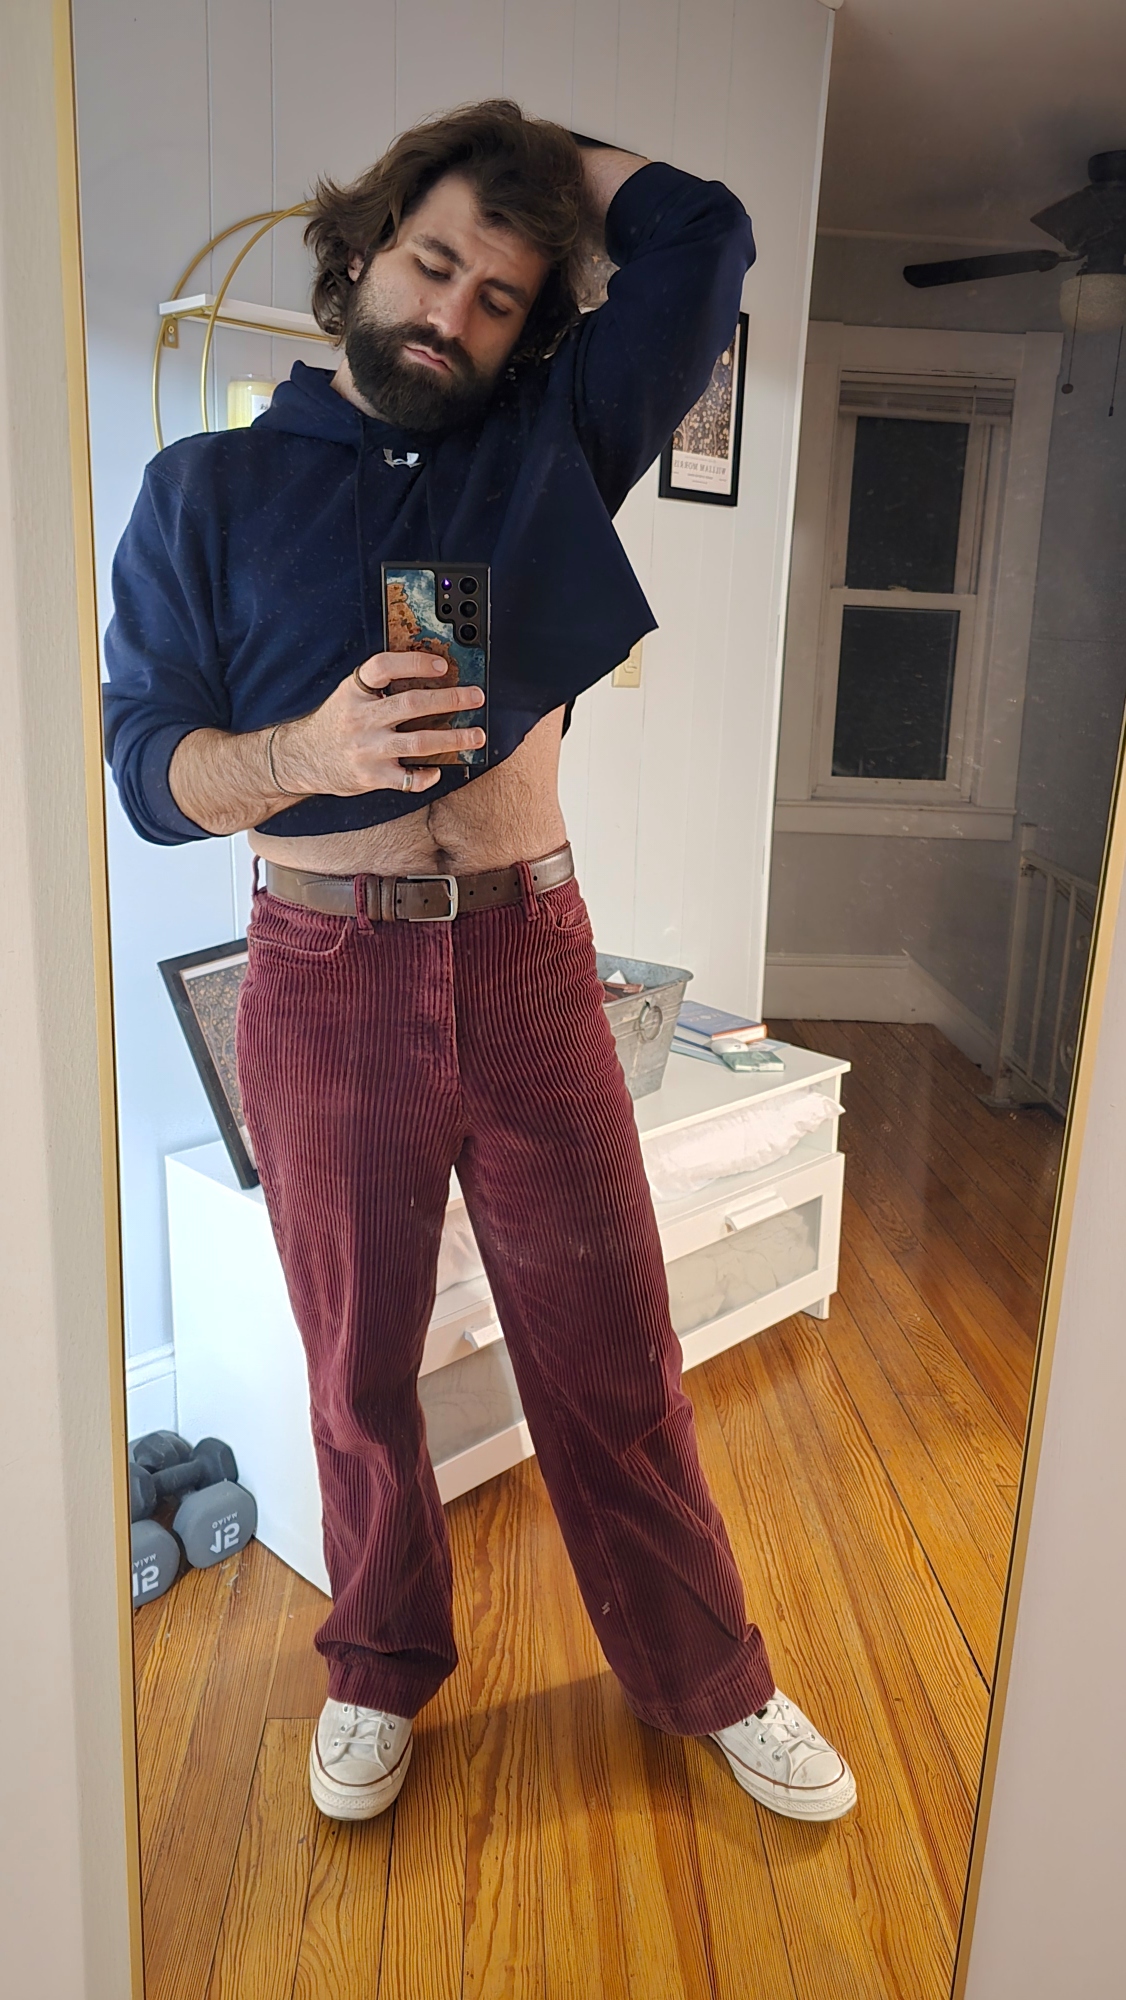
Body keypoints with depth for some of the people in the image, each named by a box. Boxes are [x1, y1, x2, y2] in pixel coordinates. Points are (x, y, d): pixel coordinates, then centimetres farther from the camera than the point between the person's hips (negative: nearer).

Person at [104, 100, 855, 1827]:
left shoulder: (551, 443, 9)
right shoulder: (210, 488, 4)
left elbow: (705, 237, 3)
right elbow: (147, 764, -4)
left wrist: (535, 146, 14)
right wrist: (304, 751, -24)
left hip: (531, 963, 1)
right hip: (325, 986, -1)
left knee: (615, 1359, 10)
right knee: (360, 1370, 13)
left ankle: (710, 1679, 32)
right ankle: (382, 1668, 38)